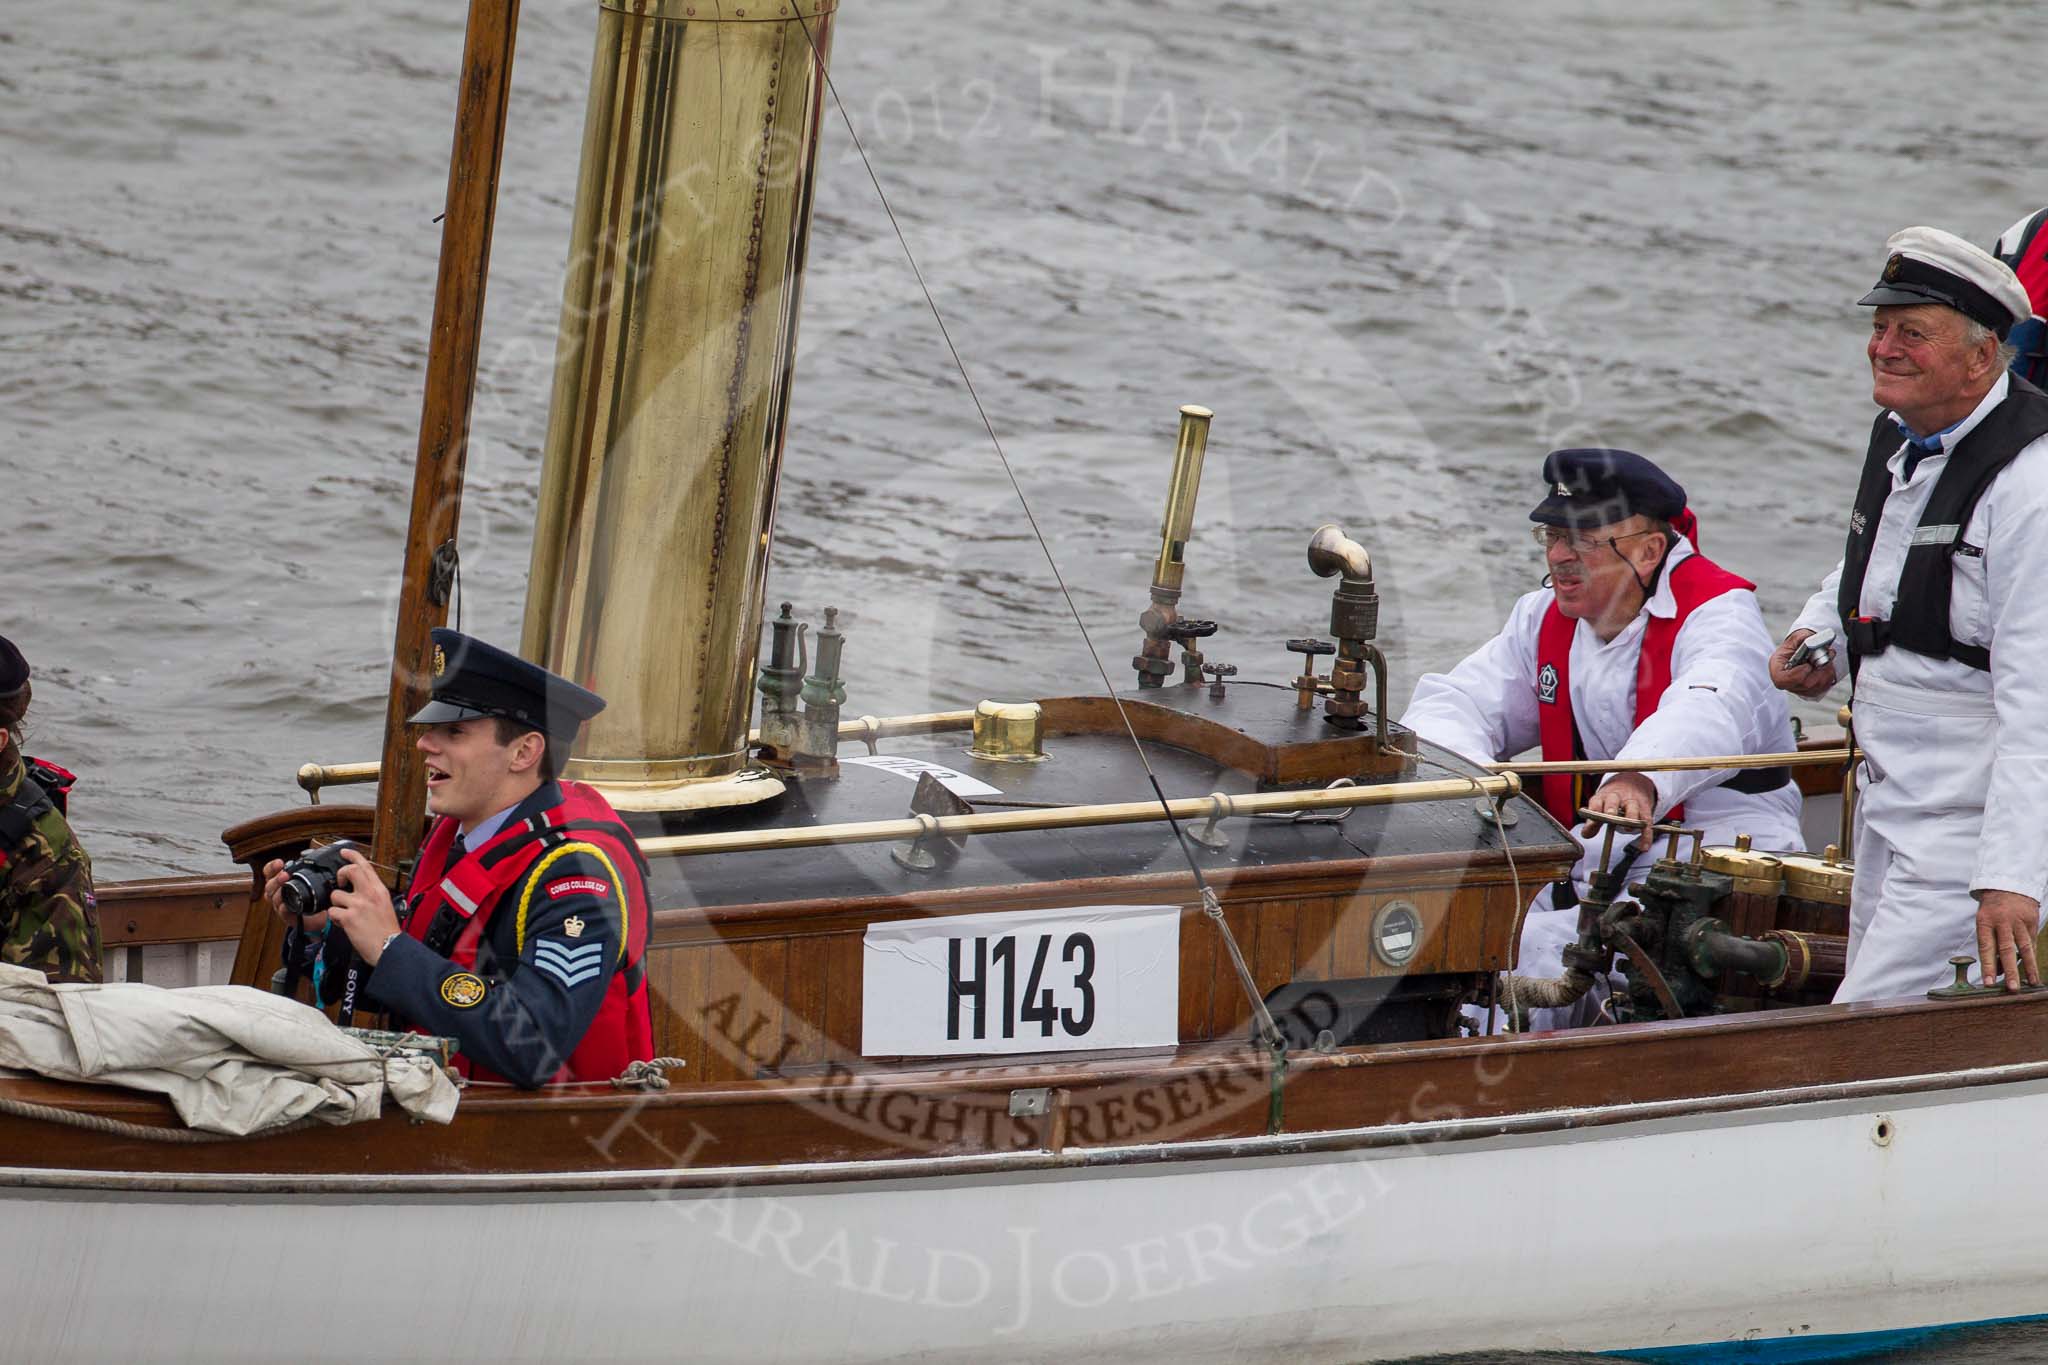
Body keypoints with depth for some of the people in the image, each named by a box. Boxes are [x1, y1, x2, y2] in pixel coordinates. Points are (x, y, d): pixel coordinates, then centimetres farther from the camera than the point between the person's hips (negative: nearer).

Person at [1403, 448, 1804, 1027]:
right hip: (1593, 870, 7)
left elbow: (1707, 715, -32)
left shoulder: (1719, 612, -11)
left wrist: (1640, 781, -55)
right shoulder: (1546, 620, 13)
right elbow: (1452, 702, 9)